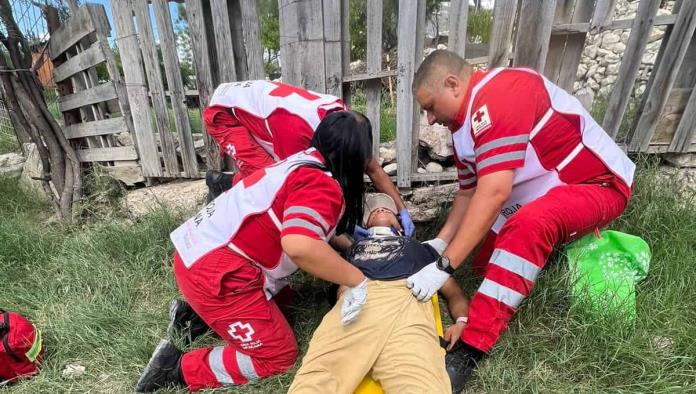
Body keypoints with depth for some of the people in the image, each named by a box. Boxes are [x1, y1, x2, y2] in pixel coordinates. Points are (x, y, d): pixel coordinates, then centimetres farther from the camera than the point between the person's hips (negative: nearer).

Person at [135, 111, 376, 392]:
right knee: (279, 356, 6)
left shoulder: (305, 162, 9)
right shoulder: (322, 184, -19)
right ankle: (179, 369, 9)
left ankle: (195, 315, 22)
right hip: (216, 274, -9)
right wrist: (357, 281, -23)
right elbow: (299, 245, -36)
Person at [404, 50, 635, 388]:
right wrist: (440, 243, -7)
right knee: (484, 263, -2)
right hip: (545, 194, 9)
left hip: (599, 183, -8)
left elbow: (493, 194, -36)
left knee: (528, 224, -38)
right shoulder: (466, 123, 1)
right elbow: (469, 192, 4)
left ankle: (471, 349, -30)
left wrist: (443, 266, -35)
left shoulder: (498, 94, -28)